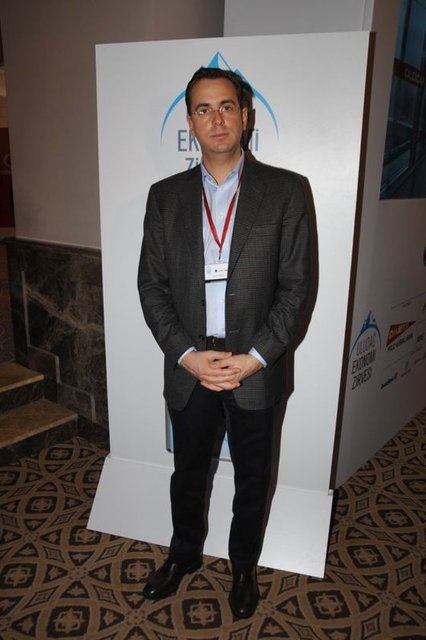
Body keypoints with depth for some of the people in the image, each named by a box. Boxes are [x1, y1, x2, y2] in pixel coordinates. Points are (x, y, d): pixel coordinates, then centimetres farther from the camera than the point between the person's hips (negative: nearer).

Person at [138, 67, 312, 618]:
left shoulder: (284, 190, -5)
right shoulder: (165, 196, 1)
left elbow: (295, 285, -7)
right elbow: (151, 286, 0)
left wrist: (253, 358, -15)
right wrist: (186, 354, -11)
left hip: (255, 368, -1)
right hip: (187, 366, 2)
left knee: (252, 478, 18)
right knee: (187, 472, 21)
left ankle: (244, 566, 45)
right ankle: (184, 553, 49)